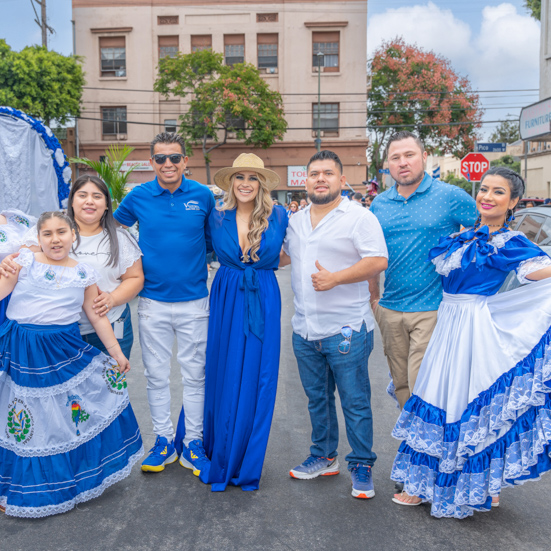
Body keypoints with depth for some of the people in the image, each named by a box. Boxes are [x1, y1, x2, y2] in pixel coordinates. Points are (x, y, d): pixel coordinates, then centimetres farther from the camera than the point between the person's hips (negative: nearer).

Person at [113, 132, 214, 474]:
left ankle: (193, 443, 22)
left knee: (195, 374, 7)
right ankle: (164, 441, 26)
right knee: (157, 375, 10)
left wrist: (203, 257, -1)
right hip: (153, 301, 1)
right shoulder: (138, 197, 0)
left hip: (194, 300, 0)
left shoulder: (203, 196, -1)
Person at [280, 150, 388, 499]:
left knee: (355, 402, 2)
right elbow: (282, 256, 27)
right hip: (305, 330, 6)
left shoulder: (359, 217, -6)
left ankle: (362, 466, 18)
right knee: (317, 399, 17)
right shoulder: (296, 221, 14)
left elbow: (378, 261, -15)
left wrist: (335, 278, -22)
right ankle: (324, 457, 33)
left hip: (346, 330, -6)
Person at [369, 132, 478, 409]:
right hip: (390, 310, 5)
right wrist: (374, 298, 15)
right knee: (401, 385, 14)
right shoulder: (379, 204, 8)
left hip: (433, 309, -5)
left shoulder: (451, 197, -5)